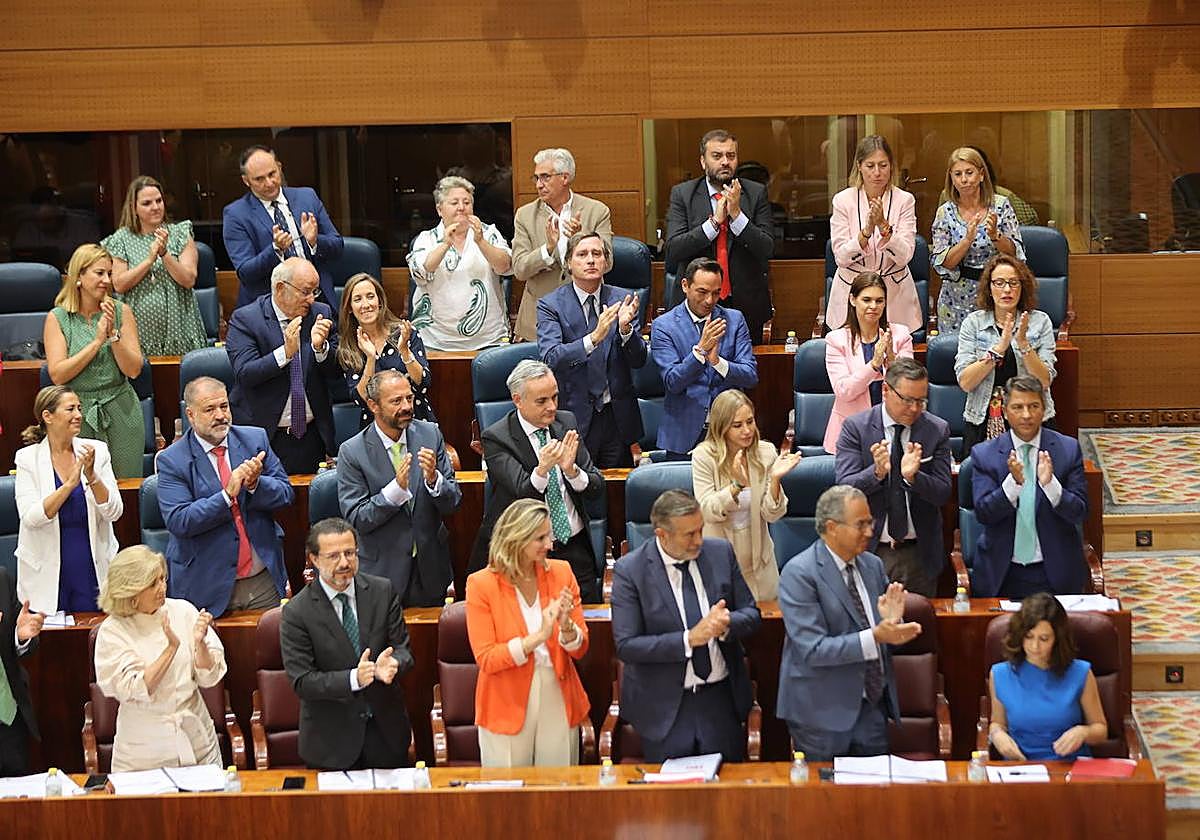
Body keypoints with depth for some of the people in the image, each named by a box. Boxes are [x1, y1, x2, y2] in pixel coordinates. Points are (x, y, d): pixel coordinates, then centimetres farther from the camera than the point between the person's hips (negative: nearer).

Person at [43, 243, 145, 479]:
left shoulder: (121, 312, 2)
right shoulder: (58, 318, -1)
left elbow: (133, 370, -2)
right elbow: (57, 375, -11)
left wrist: (113, 333, -14)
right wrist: (97, 341, -13)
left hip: (120, 413, 1)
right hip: (77, 413, -1)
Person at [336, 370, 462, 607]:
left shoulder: (430, 435, -4)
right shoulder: (352, 452, -13)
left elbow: (453, 503, -3)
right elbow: (355, 519, -15)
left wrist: (433, 479, -24)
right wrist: (396, 488, -28)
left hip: (430, 571, 3)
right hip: (382, 571, -3)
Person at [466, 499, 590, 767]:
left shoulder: (561, 573, 1)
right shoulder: (482, 584, -8)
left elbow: (580, 649, 4)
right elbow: (486, 659, -12)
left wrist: (566, 628, -18)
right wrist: (538, 637, -22)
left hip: (558, 700, 3)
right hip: (507, 707, -3)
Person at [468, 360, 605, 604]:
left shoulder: (566, 422, 6)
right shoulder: (496, 438, -8)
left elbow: (597, 490, 2)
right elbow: (524, 493, -19)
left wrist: (571, 469, -19)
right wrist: (542, 469, -39)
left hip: (574, 549, 4)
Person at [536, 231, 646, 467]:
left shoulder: (623, 299, 4)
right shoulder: (551, 305, -5)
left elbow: (639, 360, 0)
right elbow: (550, 358, -19)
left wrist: (625, 329, -20)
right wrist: (594, 338, -32)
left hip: (618, 418, 3)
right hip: (575, 416, -3)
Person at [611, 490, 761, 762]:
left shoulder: (721, 553, -1)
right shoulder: (629, 571, -12)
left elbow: (752, 616, 6)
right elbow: (626, 646, -16)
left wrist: (727, 624, -18)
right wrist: (689, 639, -24)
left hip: (722, 699, 3)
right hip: (665, 708, -3)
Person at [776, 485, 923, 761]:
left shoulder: (872, 565, 8)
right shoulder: (799, 573, -14)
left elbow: (889, 634, 12)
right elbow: (812, 649, -21)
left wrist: (892, 621, -11)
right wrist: (874, 637, -28)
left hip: (872, 706, 6)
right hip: (823, 711, -6)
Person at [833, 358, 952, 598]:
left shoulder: (938, 430, -1)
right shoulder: (855, 427, -5)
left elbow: (943, 494, -6)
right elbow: (844, 488, -12)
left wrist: (913, 476, -25)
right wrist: (876, 472, -30)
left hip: (919, 554, 1)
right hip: (868, 550, -1)